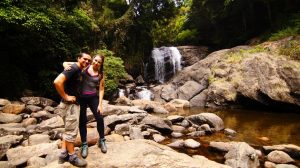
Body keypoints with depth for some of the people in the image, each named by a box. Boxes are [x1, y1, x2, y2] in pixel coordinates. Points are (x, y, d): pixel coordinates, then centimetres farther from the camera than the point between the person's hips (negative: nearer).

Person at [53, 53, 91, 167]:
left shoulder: (79, 70, 12)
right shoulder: (73, 68, -18)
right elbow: (57, 81, -29)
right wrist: (66, 97, -21)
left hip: (74, 102, 10)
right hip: (71, 103, -10)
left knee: (68, 129, 16)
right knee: (71, 131, 0)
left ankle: (63, 154, 26)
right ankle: (72, 156, 14)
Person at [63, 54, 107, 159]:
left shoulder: (101, 74, 1)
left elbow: (101, 89, 1)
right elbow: (65, 63, -2)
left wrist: (100, 104, -5)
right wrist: (66, 65, -28)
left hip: (93, 98, 2)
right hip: (81, 98, -1)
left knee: (100, 119, 1)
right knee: (82, 121, 5)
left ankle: (102, 140, 25)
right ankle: (84, 145, 23)